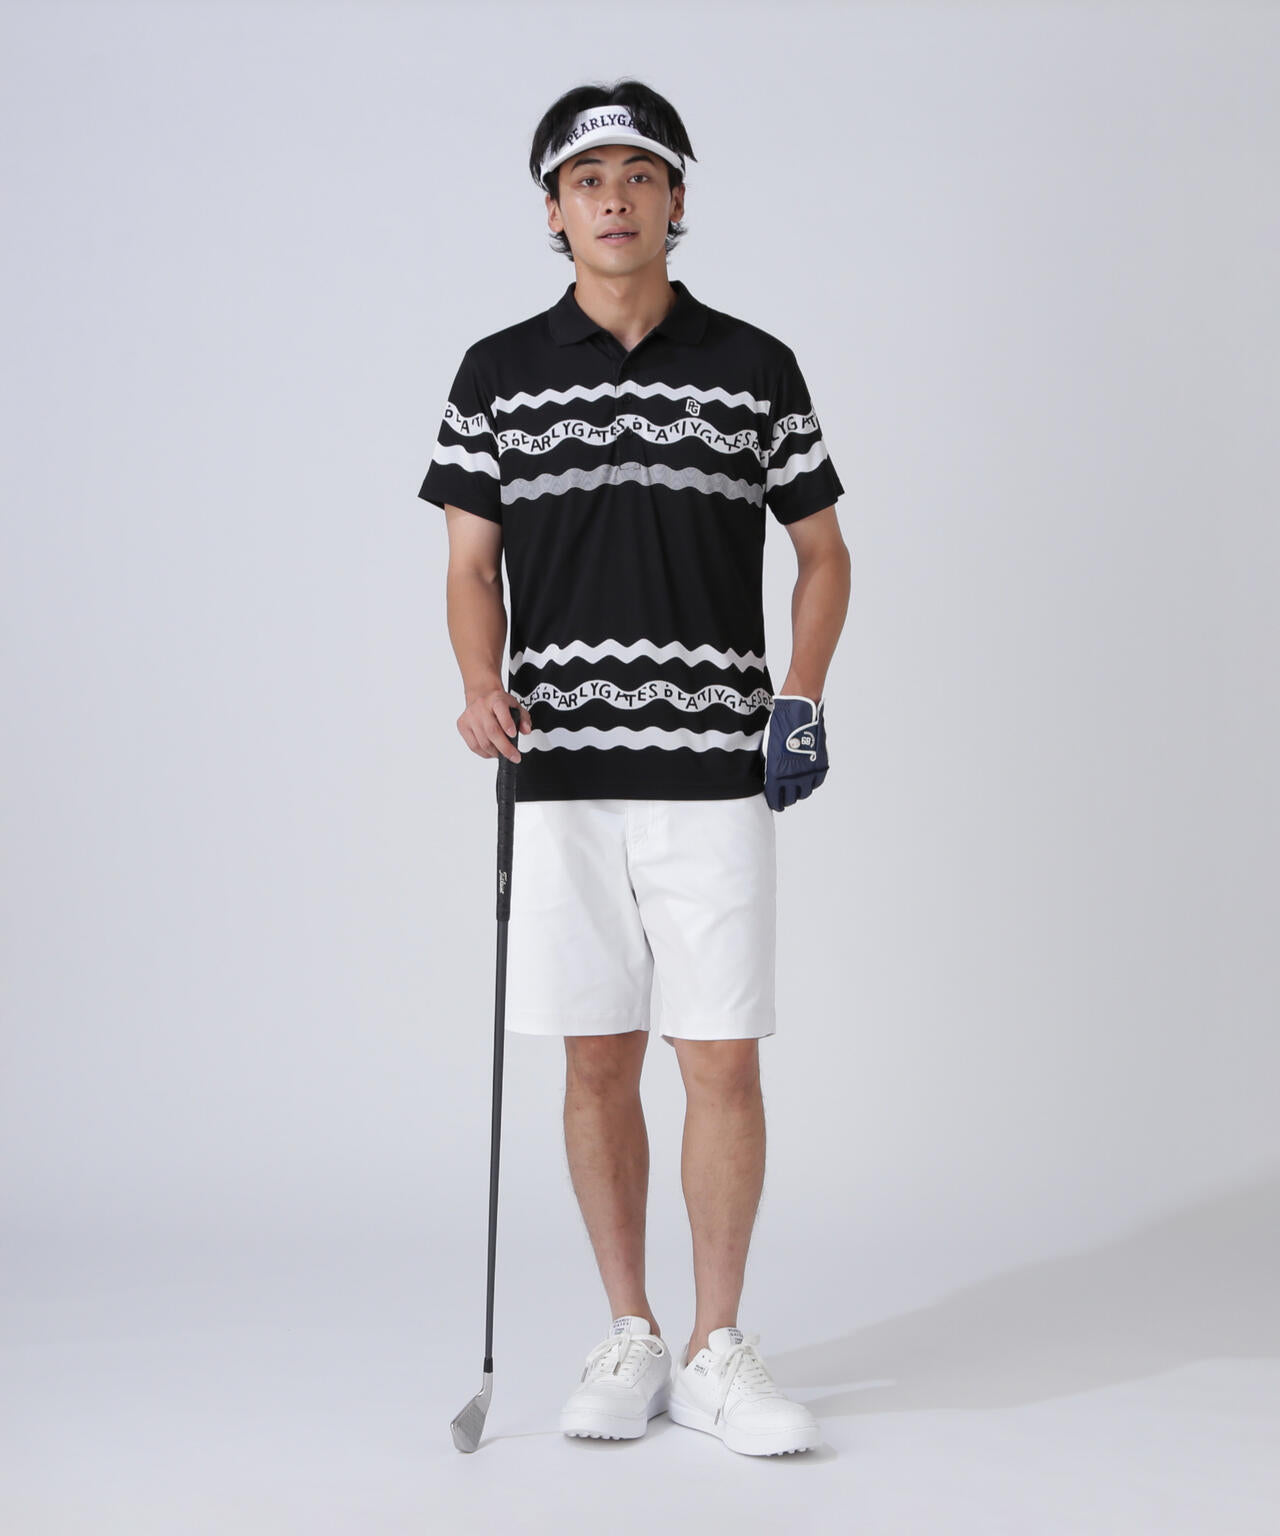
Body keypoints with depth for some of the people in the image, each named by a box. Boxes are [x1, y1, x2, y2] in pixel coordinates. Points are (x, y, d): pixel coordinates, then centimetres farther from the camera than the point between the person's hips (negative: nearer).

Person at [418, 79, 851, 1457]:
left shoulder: (754, 367, 5)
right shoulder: (497, 375, 7)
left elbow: (822, 549, 13)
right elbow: (472, 564, 8)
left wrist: (803, 696, -2)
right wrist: (482, 684, -11)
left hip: (711, 770, -1)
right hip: (563, 773, 1)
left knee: (723, 1060, -1)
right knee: (597, 1062, 6)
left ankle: (716, 1350, 12)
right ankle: (628, 1340, 20)